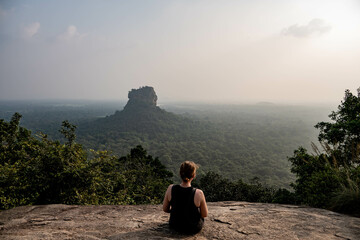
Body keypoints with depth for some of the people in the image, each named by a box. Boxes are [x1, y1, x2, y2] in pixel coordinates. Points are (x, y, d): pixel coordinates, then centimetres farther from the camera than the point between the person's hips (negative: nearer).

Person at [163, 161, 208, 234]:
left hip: (174, 225, 2)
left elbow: (165, 209, -6)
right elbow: (205, 214, -13)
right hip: (194, 228, -2)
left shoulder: (171, 188, -21)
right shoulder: (198, 193, -28)